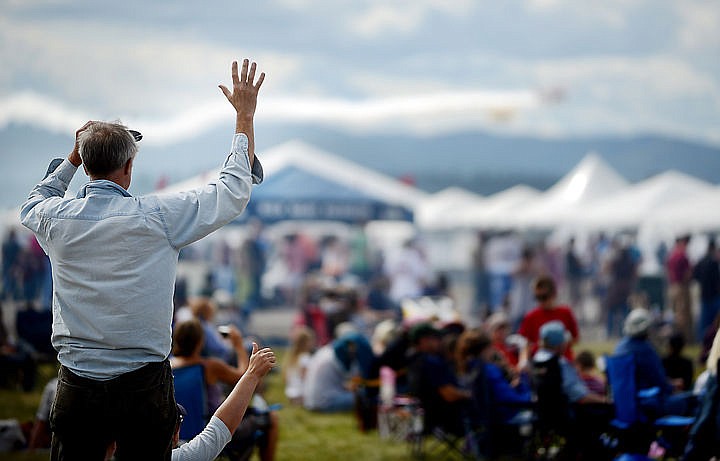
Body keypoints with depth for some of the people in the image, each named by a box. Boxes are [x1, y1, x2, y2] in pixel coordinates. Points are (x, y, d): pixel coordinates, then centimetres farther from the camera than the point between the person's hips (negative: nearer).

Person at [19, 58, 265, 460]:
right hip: (144, 386, -2)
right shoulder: (156, 217, -10)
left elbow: (35, 204, 27)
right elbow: (234, 190, 2)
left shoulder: (57, 219, -1)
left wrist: (74, 158, 30)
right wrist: (245, 115, 10)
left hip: (76, 387, 2)